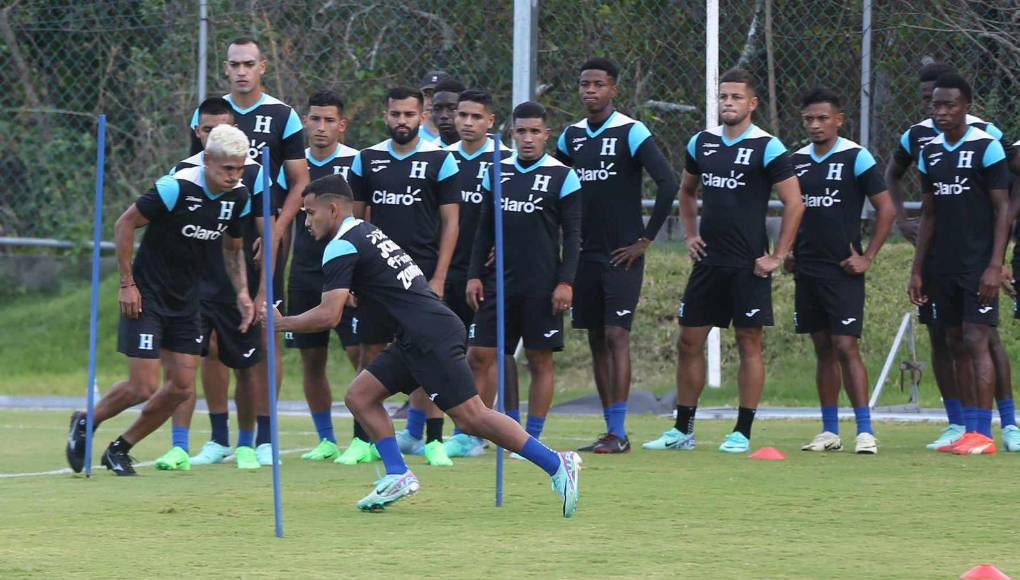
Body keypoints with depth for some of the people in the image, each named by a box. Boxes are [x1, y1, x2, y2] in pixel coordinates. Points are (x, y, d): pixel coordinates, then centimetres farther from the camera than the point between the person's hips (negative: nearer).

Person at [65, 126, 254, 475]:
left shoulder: (239, 197, -1)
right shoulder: (177, 188, -22)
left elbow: (232, 248, 16)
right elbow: (125, 224, -14)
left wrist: (242, 293, 3)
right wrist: (127, 284, -14)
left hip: (186, 302, 7)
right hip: (146, 298, -7)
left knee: (182, 386, 1)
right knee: (144, 387, -10)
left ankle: (120, 450, 17)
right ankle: (85, 423, 17)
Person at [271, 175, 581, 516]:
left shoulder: (341, 248, -7)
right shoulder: (367, 233, 22)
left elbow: (328, 316, -13)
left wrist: (281, 323, 1)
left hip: (431, 336, -10)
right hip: (421, 337, 10)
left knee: (471, 417, -12)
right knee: (360, 396, 10)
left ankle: (556, 465, -11)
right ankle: (398, 475, 6)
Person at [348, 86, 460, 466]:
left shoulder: (439, 161, 1)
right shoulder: (367, 160, 9)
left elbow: (450, 223, 0)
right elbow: (354, 217, 14)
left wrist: (438, 277, -7)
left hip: (423, 273, -3)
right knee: (371, 354, 3)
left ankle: (433, 440, -1)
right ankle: (364, 439, 8)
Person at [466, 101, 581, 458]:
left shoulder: (562, 177, -2)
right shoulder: (497, 173, 10)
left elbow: (572, 236, -3)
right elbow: (485, 230, 15)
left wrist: (565, 282, -11)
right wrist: (474, 275, 7)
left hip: (542, 287, -4)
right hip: (501, 282, 4)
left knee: (541, 360, 1)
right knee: (480, 355, 0)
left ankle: (532, 439, 7)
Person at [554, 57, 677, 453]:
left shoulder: (631, 133, -10)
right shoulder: (572, 136, 10)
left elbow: (668, 185, -16)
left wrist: (646, 239, -13)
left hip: (622, 255, -6)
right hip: (586, 253, 6)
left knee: (616, 336, -11)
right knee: (596, 340, 7)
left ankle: (619, 433, -13)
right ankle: (610, 429, 12)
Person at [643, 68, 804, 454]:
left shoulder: (766, 147, -8)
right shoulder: (702, 143, 10)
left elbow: (794, 203, -9)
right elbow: (686, 190, 27)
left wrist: (778, 257, -11)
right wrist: (690, 234, 14)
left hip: (748, 264, -6)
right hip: (709, 260, 6)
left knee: (750, 343, -1)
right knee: (689, 341, 6)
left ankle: (742, 433, 4)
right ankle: (682, 430, 14)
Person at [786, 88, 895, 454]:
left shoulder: (856, 158, -7)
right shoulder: (796, 161, 10)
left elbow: (886, 209, -6)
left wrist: (867, 258, -9)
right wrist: (788, 253, 12)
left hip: (843, 272, -6)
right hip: (807, 270, 6)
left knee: (846, 346, -12)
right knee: (823, 350, 10)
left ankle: (865, 431, -13)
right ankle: (830, 432, 15)